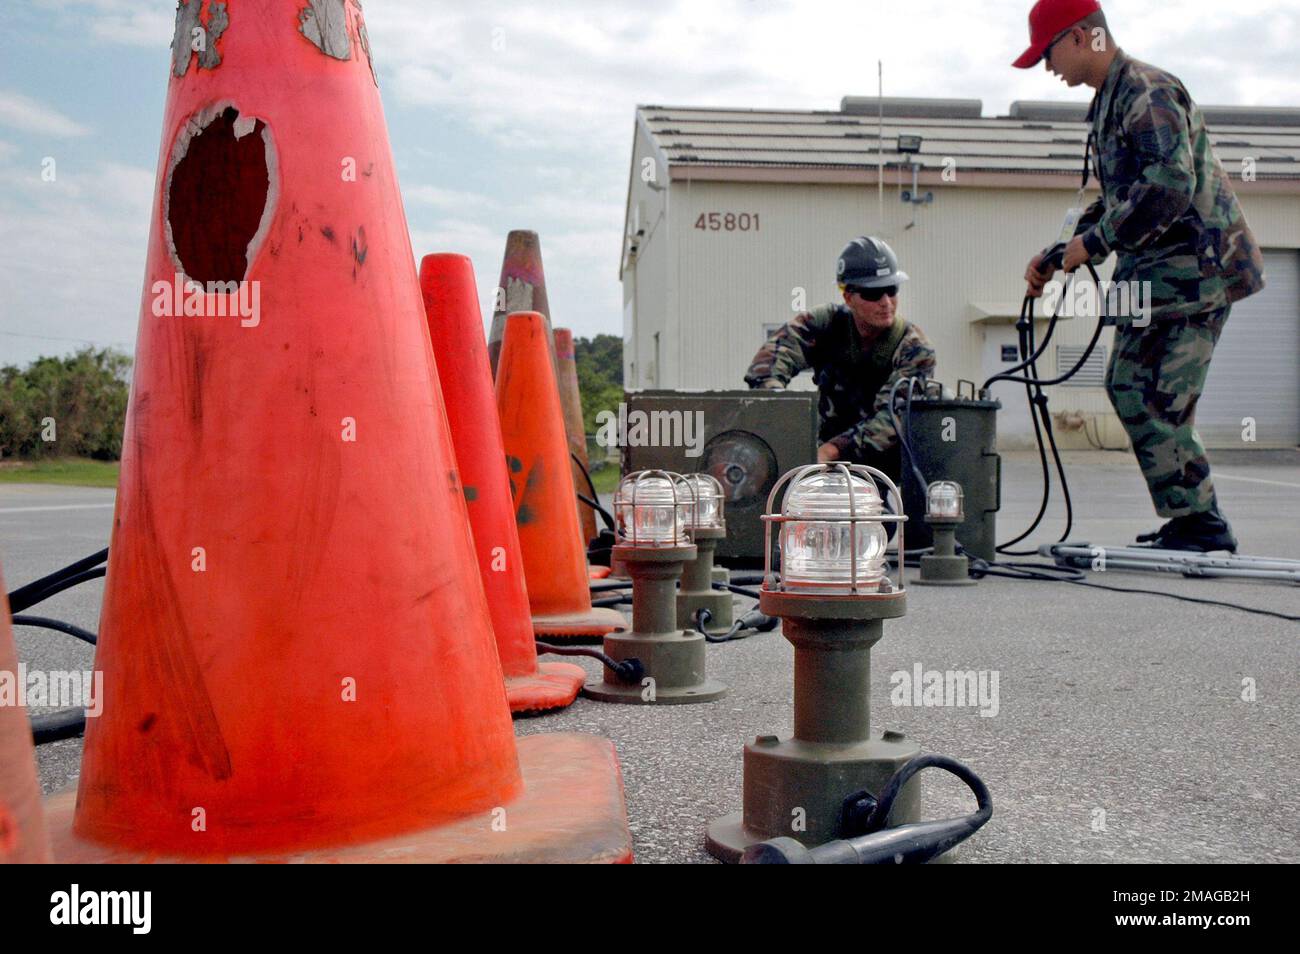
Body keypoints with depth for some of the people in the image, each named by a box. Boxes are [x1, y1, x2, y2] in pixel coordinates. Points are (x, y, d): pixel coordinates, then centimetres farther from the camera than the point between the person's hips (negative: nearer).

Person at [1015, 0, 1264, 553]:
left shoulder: (1146, 92, -13)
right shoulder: (1109, 100, 19)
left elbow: (1171, 187, -25)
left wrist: (1094, 243, -19)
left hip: (1192, 269, -10)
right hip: (1154, 271, 11)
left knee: (1152, 401, -12)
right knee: (1128, 387, 12)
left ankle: (1201, 527, -2)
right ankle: (1191, 522, 20)